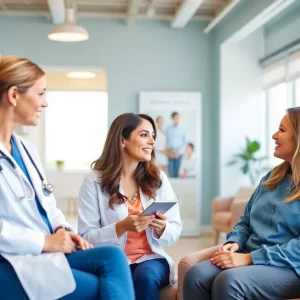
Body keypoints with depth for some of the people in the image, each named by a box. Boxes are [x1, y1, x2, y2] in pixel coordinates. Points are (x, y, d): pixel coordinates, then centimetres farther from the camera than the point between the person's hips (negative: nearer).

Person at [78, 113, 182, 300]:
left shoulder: (159, 178, 7)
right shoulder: (94, 181, -3)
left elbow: (175, 232, 8)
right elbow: (86, 237, -7)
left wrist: (161, 228, -15)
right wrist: (121, 227, -21)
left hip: (151, 260, 3)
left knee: (145, 275, -30)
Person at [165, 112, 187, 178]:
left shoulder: (182, 129, 1)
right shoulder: (168, 129, 5)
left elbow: (185, 142, 2)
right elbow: (166, 141, 9)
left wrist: (178, 152, -6)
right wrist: (168, 152, -3)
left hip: (179, 154, -1)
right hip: (170, 154, 1)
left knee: (178, 173, -2)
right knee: (171, 173, -2)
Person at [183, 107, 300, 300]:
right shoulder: (272, 178, 18)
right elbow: (246, 221, 22)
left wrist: (249, 258, -21)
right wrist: (234, 243, 0)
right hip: (252, 259, 6)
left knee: (229, 281, -33)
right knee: (196, 275, -21)